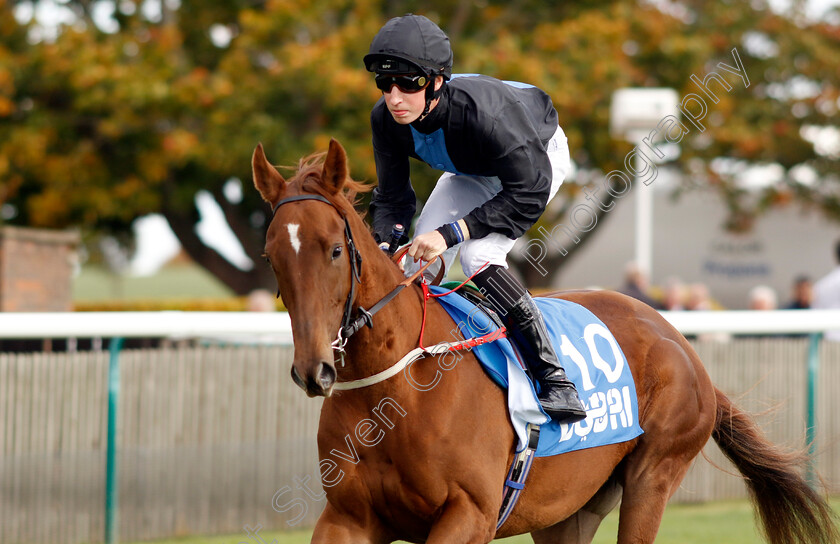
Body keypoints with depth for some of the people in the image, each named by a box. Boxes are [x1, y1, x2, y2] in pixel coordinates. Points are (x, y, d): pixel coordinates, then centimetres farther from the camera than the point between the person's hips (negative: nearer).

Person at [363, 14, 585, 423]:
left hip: (538, 156, -7)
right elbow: (392, 198, -13)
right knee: (417, 259, -6)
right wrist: (382, 243, -34)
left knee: (479, 257, -26)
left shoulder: (483, 111, -44)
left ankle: (554, 379, -22)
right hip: (473, 170, 7)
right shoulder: (386, 119, -25)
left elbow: (529, 194, -37)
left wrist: (451, 233, -43)